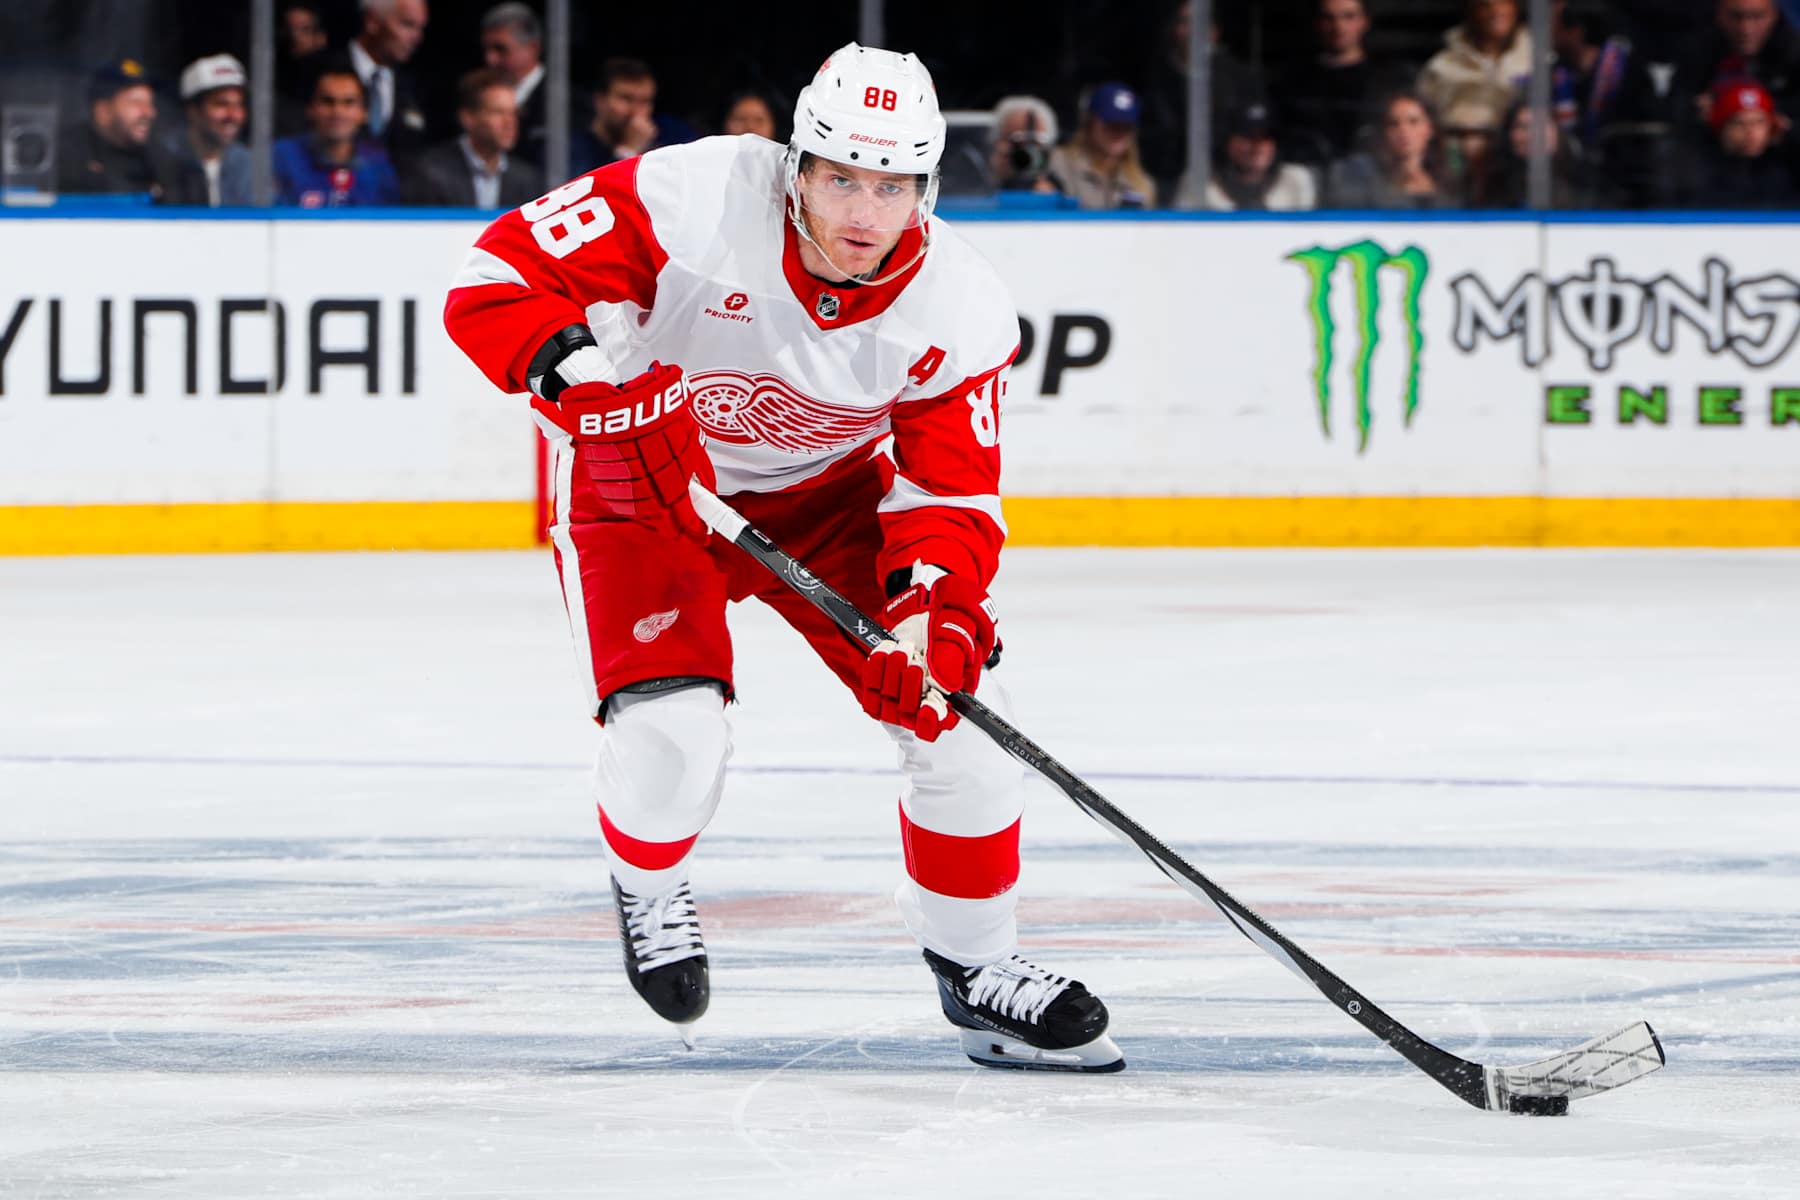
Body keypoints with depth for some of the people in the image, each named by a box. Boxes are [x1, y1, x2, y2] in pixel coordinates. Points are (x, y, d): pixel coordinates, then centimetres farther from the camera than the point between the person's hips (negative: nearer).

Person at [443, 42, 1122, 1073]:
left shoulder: (961, 311, -20)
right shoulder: (695, 203, -31)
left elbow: (950, 494, -14)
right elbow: (500, 277, -29)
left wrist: (934, 617, -33)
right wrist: (603, 389, -43)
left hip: (825, 490, 4)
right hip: (642, 480, -4)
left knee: (957, 699, -9)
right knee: (672, 741, -21)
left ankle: (978, 969, 12)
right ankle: (649, 890, 16)